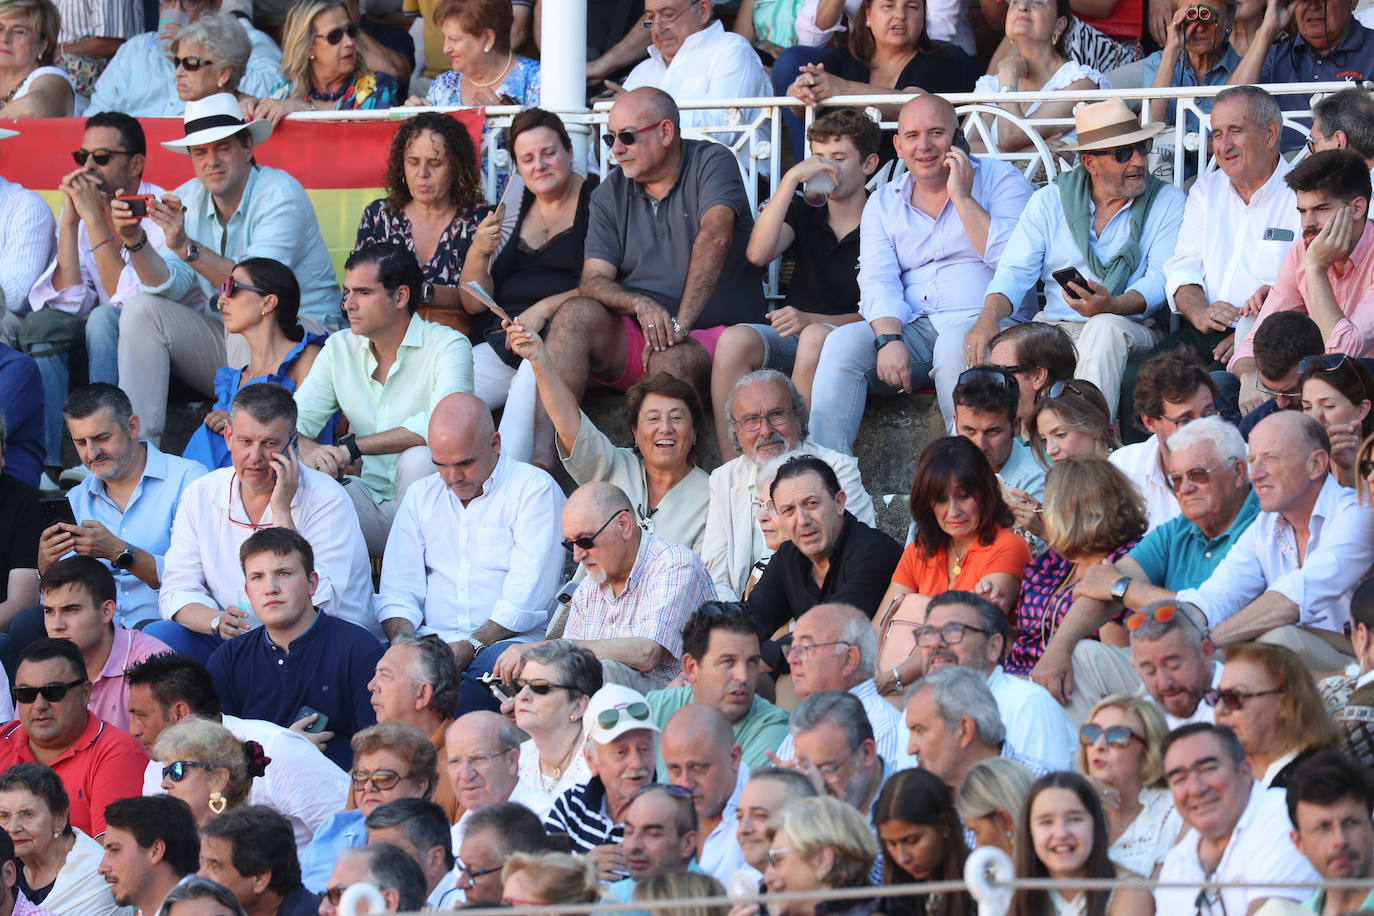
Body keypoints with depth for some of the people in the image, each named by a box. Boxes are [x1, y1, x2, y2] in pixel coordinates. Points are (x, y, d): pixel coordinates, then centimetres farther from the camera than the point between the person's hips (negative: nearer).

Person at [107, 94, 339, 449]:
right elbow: (169, 287, -3)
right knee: (141, 309, -10)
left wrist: (189, 248, -37)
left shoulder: (280, 195, -15)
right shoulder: (186, 199, 5)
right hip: (222, 337, 6)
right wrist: (136, 242, -21)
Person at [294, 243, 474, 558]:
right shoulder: (339, 349, 8)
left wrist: (351, 447, -27)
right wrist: (308, 450, -24)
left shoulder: (447, 346, -9)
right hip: (372, 501, 3)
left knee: (417, 458, -35)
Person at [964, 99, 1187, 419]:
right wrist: (988, 318, -17)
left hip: (1135, 330, -2)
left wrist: (1111, 306, -26)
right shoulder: (1049, 201, 12)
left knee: (1104, 328, -38)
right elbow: (1015, 271, 5)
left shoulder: (1168, 202, 7)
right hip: (1054, 329, 2)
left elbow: (1162, 279, -4)